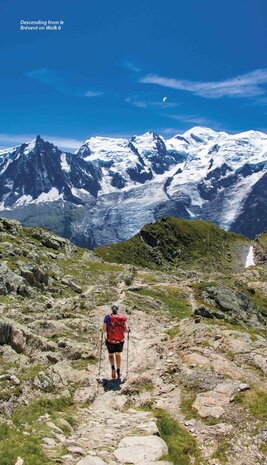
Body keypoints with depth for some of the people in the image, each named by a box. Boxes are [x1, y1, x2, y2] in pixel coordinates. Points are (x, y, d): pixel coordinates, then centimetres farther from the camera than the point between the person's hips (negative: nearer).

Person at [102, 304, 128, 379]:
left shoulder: (107, 317, -10)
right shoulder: (122, 318, -8)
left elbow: (103, 330, -10)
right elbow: (126, 330, -8)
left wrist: (103, 329, 13)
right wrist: (127, 330, 14)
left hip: (110, 341, -1)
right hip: (120, 341, 1)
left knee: (111, 355, 21)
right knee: (118, 354, 25)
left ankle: (113, 367, -6)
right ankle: (118, 372, 29)